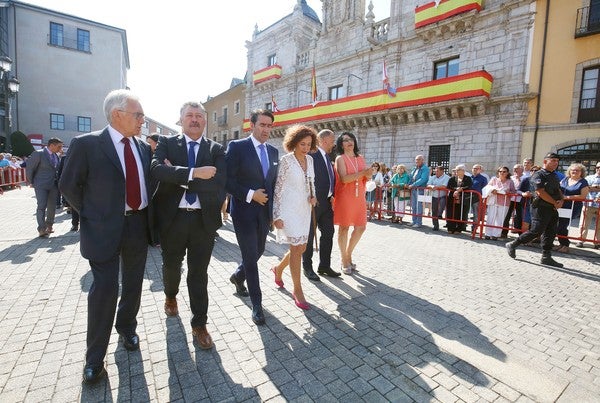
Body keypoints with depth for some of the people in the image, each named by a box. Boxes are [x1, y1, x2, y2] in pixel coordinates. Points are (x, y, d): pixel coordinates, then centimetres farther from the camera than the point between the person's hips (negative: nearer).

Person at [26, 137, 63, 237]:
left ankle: (49, 226, 20)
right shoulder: (38, 154, -9)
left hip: (54, 185, 5)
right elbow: (29, 168, -4)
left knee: (52, 207, 8)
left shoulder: (56, 156, 9)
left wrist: (58, 181, 12)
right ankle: (41, 229, -5)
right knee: (42, 206, -8)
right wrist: (32, 182, 2)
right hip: (41, 185, -5)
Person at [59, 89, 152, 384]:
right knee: (104, 291, 2)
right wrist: (91, 215, -2)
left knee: (133, 285, 18)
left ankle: (127, 328, 43)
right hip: (104, 230, -4)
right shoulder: (86, 144, -9)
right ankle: (95, 357, 23)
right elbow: (68, 185, -3)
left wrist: (148, 215, 5)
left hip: (139, 226, 5)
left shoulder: (143, 147, 6)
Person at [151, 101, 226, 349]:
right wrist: (193, 172, -26)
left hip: (204, 219, -1)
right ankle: (171, 296, 54)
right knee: (171, 265, 22)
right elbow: (156, 169, -18)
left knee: (199, 273, 7)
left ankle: (199, 324, 23)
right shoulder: (167, 143, 2)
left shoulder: (216, 150, 2)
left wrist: (177, 174, -15)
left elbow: (219, 183, -15)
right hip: (173, 218, 1)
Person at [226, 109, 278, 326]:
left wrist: (274, 210, 8)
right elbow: (227, 180, -12)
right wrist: (250, 195, -18)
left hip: (264, 211, 6)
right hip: (244, 211, -6)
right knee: (250, 255, 1)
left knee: (259, 251, 17)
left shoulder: (273, 151, 9)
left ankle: (238, 276, 47)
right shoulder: (237, 147, -8)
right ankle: (257, 304, 17)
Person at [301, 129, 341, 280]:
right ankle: (307, 267, 17)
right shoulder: (312, 154, -11)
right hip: (314, 202, -9)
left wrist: (332, 196, 8)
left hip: (326, 202, 9)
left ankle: (324, 266, 25)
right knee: (309, 235, 4)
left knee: (328, 233, 12)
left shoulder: (327, 157, 16)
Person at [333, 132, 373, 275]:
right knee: (344, 227, 2)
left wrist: (369, 173, -10)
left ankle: (348, 255, 25)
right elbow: (344, 178, -16)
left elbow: (365, 177, 12)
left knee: (361, 227, 5)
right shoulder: (340, 158, -3)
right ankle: (344, 261, 15)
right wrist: (362, 173, -22)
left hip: (359, 197, 5)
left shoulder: (360, 158, 13)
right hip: (344, 196, -5)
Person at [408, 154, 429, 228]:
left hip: (420, 189, -8)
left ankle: (419, 222, 4)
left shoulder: (425, 169, -8)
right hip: (413, 189, 8)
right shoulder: (414, 168, 17)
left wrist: (413, 185, -22)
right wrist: (409, 184, 2)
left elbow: (422, 179, -19)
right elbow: (411, 177, 19)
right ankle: (414, 221, 20)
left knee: (419, 206, -4)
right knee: (413, 206, 11)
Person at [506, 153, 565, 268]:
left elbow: (559, 191, 18)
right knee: (536, 231, -11)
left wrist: (561, 200, -3)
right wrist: (555, 203, -10)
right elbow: (541, 192, -16)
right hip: (541, 208, -8)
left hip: (553, 209, 8)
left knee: (550, 233, 7)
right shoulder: (538, 175, -8)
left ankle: (546, 257, 13)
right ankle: (512, 245, 3)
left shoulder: (555, 176, 18)